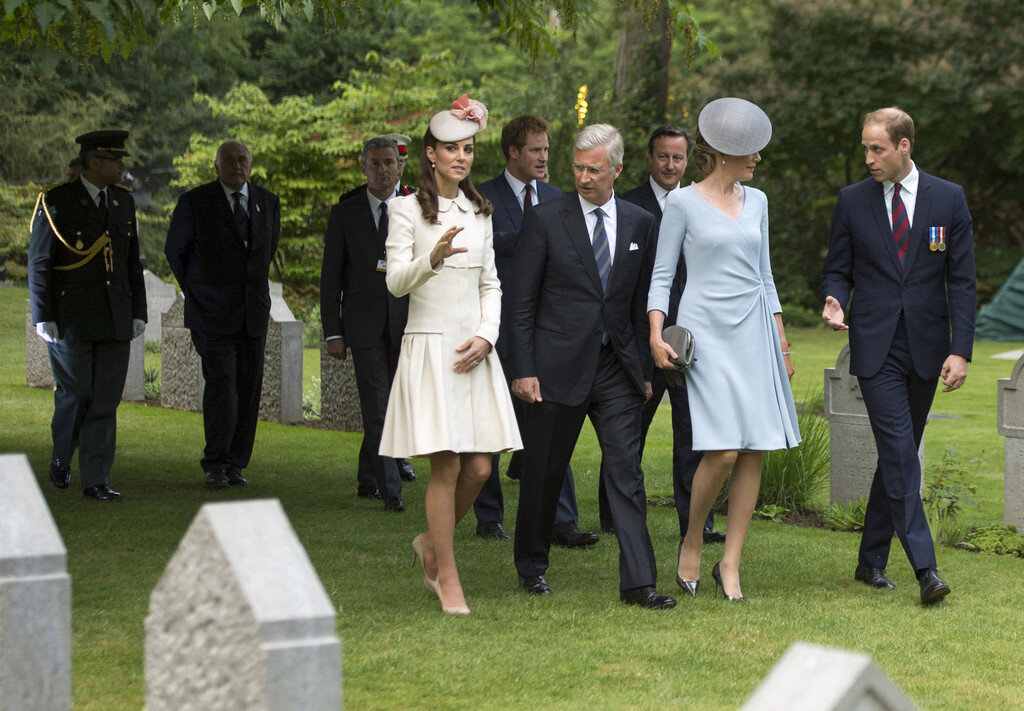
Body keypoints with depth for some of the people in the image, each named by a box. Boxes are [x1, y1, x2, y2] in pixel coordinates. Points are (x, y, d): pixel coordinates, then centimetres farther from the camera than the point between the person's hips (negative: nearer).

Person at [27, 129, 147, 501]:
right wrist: (43, 317, -11)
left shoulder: (123, 202, 11)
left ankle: (96, 480, 4)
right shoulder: (55, 202, -6)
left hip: (114, 319, 4)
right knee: (74, 394, 0)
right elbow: (39, 262, -6)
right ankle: (61, 459, 26)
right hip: (70, 318, -4)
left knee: (106, 400, 0)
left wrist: (138, 313, 9)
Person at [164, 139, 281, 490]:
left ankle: (236, 464, 11)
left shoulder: (267, 202, 9)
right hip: (212, 314, -4)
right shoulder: (195, 202, -3)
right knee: (221, 385, -14)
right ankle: (215, 465, -5)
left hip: (253, 313, 4)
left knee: (248, 390, 2)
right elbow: (174, 250, 8)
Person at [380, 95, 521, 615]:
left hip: (474, 351, 5)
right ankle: (447, 577, 2)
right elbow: (395, 281, -9)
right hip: (429, 347, -5)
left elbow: (491, 284, 15)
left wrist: (485, 336, -2)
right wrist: (432, 258, -28)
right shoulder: (409, 210, 0)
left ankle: (432, 542, 25)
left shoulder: (478, 212, 15)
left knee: (479, 468, 0)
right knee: (446, 466, -8)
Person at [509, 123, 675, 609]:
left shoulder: (640, 224, 7)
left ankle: (638, 581, -5)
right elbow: (521, 301, -3)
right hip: (559, 366, -2)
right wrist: (523, 369, -8)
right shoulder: (545, 219, -3)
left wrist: (644, 369, 8)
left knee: (627, 473, -4)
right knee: (544, 472, 8)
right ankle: (532, 566, 26)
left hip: (618, 369, 2)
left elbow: (643, 303, 12)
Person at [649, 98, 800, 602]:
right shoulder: (683, 203, -1)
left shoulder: (755, 201, 13)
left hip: (754, 333, 5)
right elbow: (662, 274, -1)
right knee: (723, 451, -15)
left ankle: (730, 564, 5)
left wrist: (781, 342, 16)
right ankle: (691, 543, 8)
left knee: (753, 452, -2)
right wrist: (656, 334, -13)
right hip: (705, 330, -5)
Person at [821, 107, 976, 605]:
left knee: (898, 455, 9)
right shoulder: (852, 201, 3)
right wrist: (834, 300, -13)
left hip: (926, 349, 2)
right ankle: (925, 568, -17)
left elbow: (962, 281, 2)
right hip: (876, 350, -2)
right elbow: (837, 269, 10)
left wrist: (960, 350, -5)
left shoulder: (949, 199, 2)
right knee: (899, 453, -13)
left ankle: (871, 560, 21)